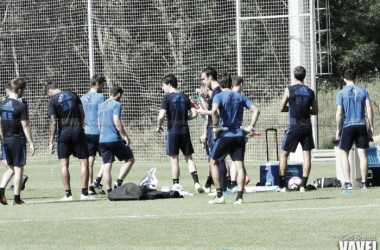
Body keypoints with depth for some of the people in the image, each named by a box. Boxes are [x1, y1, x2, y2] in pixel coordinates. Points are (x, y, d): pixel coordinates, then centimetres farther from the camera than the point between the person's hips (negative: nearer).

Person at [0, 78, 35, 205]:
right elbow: (25, 126, -14)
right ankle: (17, 198, 2)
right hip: (18, 140, -6)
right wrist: (31, 143, -10)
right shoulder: (21, 106, -14)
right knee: (18, 169, 1)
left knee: (11, 168, 17)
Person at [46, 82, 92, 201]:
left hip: (63, 132, -2)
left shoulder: (52, 101, -4)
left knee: (64, 164, 4)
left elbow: (53, 122, -9)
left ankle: (68, 194, 1)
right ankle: (84, 193, 1)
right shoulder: (73, 95, 6)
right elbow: (82, 114, 8)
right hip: (77, 131, 2)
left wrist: (51, 142, -7)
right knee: (84, 162, 5)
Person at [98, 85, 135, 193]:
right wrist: (125, 136, -12)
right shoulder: (116, 104, -7)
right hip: (114, 139, -7)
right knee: (130, 160, 6)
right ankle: (118, 182, -7)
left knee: (107, 166, 6)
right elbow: (117, 122, -17)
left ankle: (109, 192, 3)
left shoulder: (102, 106, 17)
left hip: (102, 140, 7)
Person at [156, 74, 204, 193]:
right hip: (184, 131, 4)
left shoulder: (168, 98, -8)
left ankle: (176, 185, 3)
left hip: (172, 131, -4)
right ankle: (196, 182, -4)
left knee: (174, 159, 1)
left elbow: (161, 116, -17)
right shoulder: (185, 97, 7)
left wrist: (158, 127, 0)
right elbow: (194, 114, 4)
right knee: (189, 158, 9)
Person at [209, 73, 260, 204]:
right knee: (239, 165, 3)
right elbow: (256, 110, 4)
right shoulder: (241, 97, 10)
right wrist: (251, 126, 6)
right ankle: (239, 196, -5)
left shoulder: (219, 96, -4)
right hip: (239, 135, 4)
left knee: (213, 161, 11)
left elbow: (214, 111, -23)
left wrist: (215, 126, -11)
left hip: (225, 134, -4)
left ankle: (219, 195, 5)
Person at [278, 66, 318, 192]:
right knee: (307, 154, 6)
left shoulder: (289, 90, -4)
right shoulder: (310, 92, 5)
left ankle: (282, 185, 5)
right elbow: (315, 111, 12)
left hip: (294, 126, -3)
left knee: (284, 154, 8)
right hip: (307, 126, 3)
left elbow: (281, 108, 1)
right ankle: (303, 185, 0)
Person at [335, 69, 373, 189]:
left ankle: (347, 182, -3)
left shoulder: (341, 93, -1)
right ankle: (364, 182, 2)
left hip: (348, 126, -2)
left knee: (344, 154, 6)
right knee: (362, 154, 5)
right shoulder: (363, 91, 6)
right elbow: (369, 109, 1)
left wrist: (338, 130, 2)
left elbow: (339, 113, -5)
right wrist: (371, 127, 7)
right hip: (361, 125, 2)